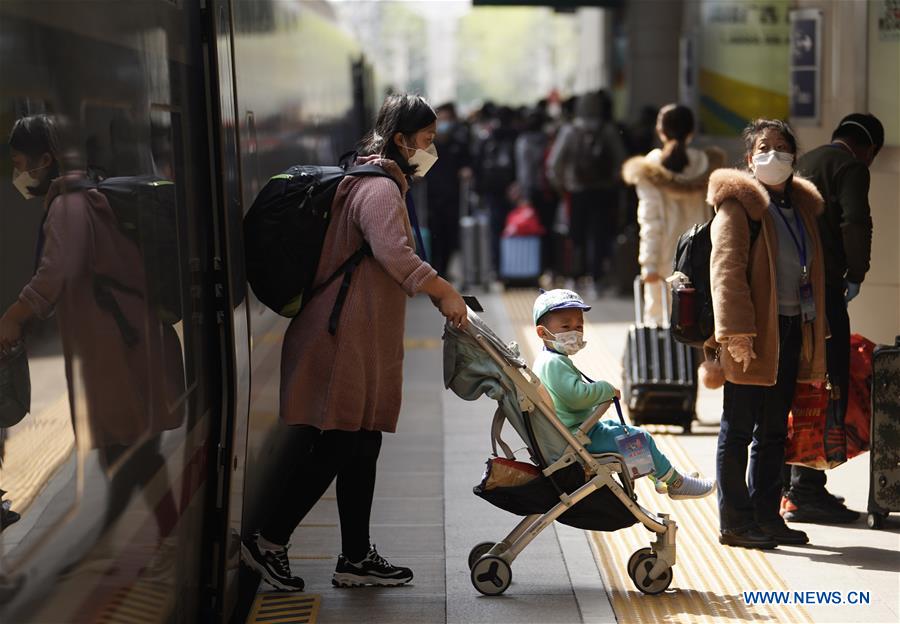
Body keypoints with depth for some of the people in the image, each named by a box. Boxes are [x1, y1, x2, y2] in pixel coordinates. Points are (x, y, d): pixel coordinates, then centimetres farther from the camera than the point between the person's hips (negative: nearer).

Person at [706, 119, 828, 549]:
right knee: (738, 430, 0)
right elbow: (726, 271, -15)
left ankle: (766, 515, 23)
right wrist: (737, 333, -22)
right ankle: (735, 521, 7)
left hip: (791, 332, 8)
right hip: (754, 335, -8)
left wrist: (813, 334, 15)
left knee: (774, 429, 14)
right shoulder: (738, 205, -7)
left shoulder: (802, 206, 17)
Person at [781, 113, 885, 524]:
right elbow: (855, 223, -18)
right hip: (822, 288, -8)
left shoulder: (804, 163, 22)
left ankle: (789, 484, 21)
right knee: (830, 386, -5)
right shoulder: (852, 166, -4)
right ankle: (807, 490, -7)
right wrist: (855, 275, -4)